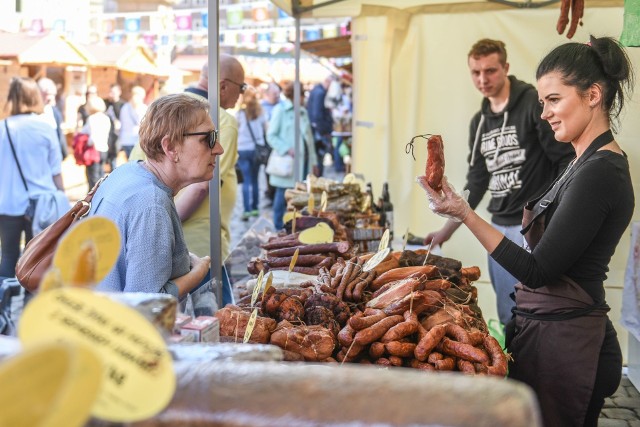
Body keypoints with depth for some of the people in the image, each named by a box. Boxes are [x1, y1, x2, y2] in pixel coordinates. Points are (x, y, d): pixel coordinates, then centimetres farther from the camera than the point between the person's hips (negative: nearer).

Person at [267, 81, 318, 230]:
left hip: (304, 161, 6)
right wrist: (287, 149, -18)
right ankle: (279, 228, 9)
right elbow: (271, 136, -7)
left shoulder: (303, 111, 16)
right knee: (283, 195, -1)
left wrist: (314, 161, 17)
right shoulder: (280, 110, -4)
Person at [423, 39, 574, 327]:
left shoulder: (534, 103, -8)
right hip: (499, 227, 7)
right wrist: (447, 230, 20)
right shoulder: (479, 122, 14)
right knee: (507, 318, 12)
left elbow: (567, 161, -10)